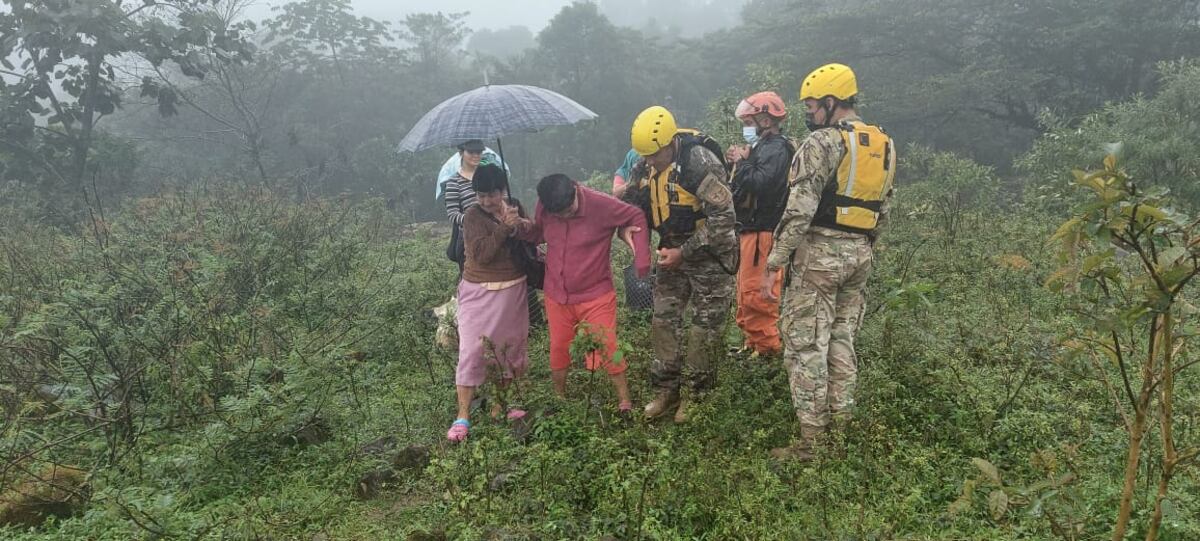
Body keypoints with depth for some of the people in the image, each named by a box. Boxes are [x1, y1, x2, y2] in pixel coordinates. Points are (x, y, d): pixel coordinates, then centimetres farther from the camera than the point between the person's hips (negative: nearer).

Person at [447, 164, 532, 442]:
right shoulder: (473, 215, -11)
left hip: (513, 292, 5)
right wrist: (505, 227, -26)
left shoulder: (514, 208, 3)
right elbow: (480, 253, -23)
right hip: (480, 294, -5)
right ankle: (463, 416, -2)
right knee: (472, 351, -7)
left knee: (508, 347, 13)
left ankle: (500, 403, 29)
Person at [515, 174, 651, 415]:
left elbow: (637, 217, -10)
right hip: (557, 295, 4)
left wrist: (642, 262, -17)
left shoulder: (601, 204, -22)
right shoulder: (544, 207, -9)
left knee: (607, 348, -1)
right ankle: (559, 398, 32)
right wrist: (526, 228, -14)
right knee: (558, 348, 14)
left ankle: (624, 400, 14)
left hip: (595, 295, -4)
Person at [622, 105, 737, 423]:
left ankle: (696, 394, 16)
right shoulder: (645, 165, -2)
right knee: (663, 320, 7)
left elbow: (723, 218, -26)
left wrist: (684, 253, -23)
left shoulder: (699, 161, -25)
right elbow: (631, 205, 13)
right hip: (672, 253, 7)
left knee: (704, 327, 2)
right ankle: (666, 390, 20)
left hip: (709, 254, -6)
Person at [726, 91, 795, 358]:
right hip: (750, 231, 11)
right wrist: (735, 164, 6)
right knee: (746, 292, 16)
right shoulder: (763, 147, 19)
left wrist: (742, 162, -14)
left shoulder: (776, 149, -12)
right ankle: (753, 343, 25)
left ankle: (767, 348, -3)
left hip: (763, 234, -11)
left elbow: (760, 183, -27)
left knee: (755, 294, -10)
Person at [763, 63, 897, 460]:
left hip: (819, 252, -8)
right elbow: (882, 211, 16)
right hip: (860, 255, 8)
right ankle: (841, 423, 22)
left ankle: (810, 440, 0)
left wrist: (773, 264, -17)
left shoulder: (822, 143, -12)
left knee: (806, 345, -3)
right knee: (842, 340, 16)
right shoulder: (884, 145, 13)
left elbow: (799, 211, -19)